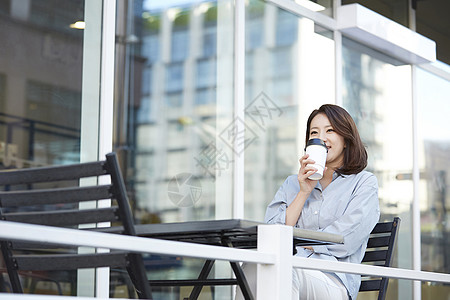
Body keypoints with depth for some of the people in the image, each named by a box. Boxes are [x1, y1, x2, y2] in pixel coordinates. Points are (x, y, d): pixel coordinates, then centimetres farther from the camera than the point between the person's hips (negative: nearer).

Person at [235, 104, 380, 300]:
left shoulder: (364, 183, 13)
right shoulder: (292, 184, 26)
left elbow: (343, 240, -3)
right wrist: (304, 192, 4)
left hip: (333, 282, -3)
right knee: (252, 266, -34)